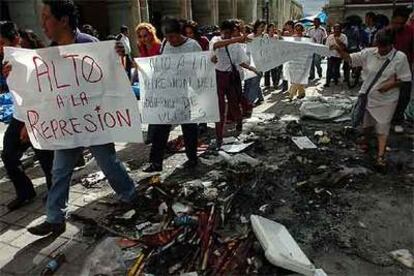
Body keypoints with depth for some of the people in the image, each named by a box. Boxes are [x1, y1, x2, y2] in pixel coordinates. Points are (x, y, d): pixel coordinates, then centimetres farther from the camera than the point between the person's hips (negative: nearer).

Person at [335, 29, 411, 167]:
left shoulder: (400, 57, -14)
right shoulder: (369, 53, -7)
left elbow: (406, 80, -8)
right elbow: (350, 59, -4)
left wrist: (391, 84, -24)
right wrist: (341, 51, -22)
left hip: (386, 100, -3)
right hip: (367, 95, 3)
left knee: (382, 127, 2)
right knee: (366, 122, 20)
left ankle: (380, 155, 8)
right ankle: (365, 141, 46)